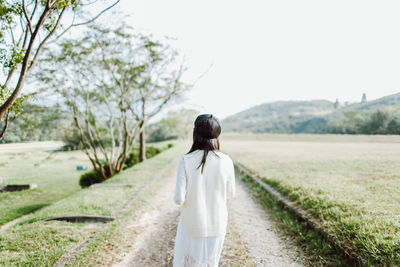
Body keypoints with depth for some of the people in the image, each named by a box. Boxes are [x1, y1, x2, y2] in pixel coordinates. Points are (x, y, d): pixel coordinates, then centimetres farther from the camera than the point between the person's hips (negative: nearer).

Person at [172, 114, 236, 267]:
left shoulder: (186, 161, -18)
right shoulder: (226, 162, -13)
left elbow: (179, 198, -19)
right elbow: (230, 195, -1)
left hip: (192, 224, -2)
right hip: (217, 225, 2)